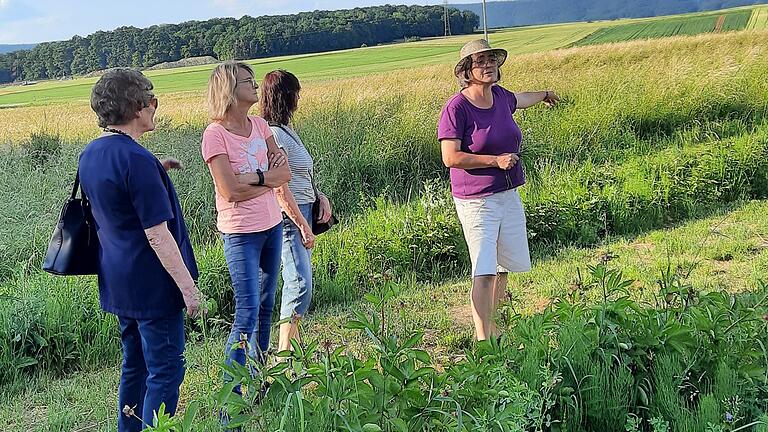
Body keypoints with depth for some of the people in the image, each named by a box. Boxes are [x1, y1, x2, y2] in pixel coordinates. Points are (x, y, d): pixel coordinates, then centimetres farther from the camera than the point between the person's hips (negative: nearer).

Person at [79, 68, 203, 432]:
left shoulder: (89, 154, 5)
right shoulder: (137, 159, -22)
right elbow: (157, 235, -22)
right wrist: (188, 286, -16)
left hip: (118, 283, 9)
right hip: (152, 285, -9)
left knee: (135, 364, 21)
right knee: (165, 371, 1)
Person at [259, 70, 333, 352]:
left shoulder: (285, 130, 14)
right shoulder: (274, 135, -17)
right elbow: (281, 189, -20)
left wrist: (320, 196, 7)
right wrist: (303, 226, -17)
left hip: (302, 211, 10)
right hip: (289, 216, -10)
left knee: (297, 281, 15)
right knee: (301, 284, -11)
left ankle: (294, 343, 25)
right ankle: (284, 355, -5)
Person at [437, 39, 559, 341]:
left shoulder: (500, 96, 5)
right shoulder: (456, 108, -15)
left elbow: (519, 100, 30)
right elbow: (450, 158, -19)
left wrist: (545, 95, 50)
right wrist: (496, 160, -20)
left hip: (509, 195, 7)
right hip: (476, 201, -7)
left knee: (504, 266, 16)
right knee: (484, 271, -12)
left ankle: (490, 324, 33)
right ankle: (483, 340, -7)